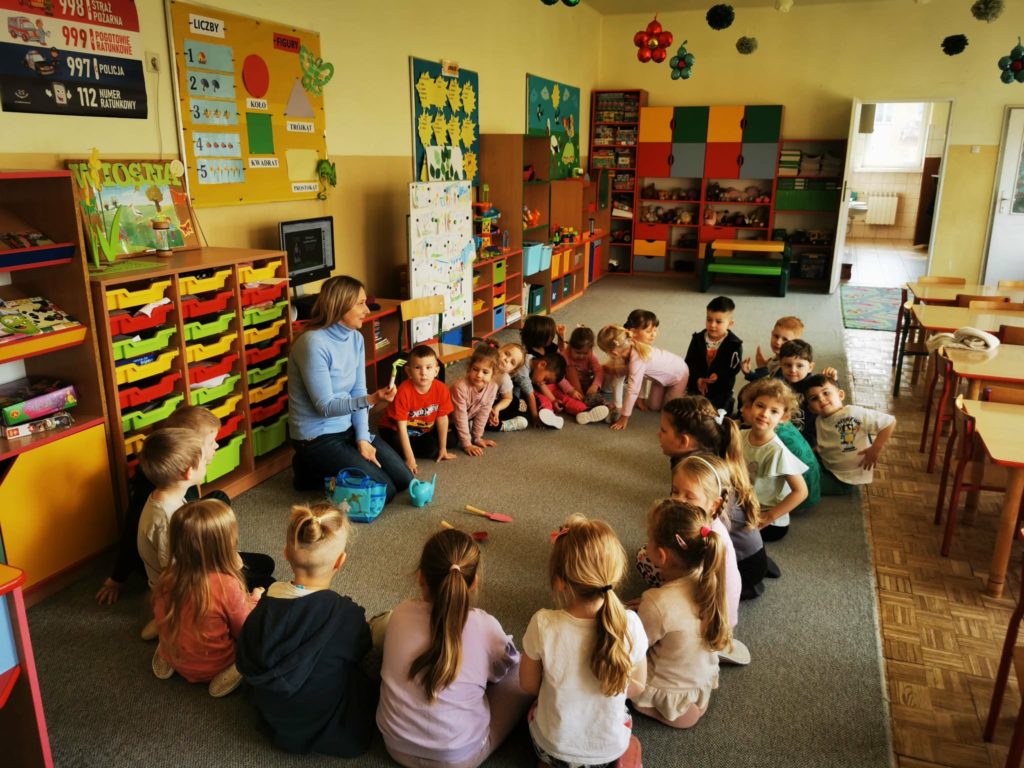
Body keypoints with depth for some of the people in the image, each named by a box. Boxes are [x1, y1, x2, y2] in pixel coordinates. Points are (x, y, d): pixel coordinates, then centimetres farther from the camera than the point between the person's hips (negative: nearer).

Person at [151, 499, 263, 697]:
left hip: (175, 658, 5)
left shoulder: (167, 578, -17)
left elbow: (160, 614, 4)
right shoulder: (228, 586, -32)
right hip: (211, 669, -5)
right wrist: (254, 601, 2)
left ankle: (167, 657, 11)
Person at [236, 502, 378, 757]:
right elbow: (361, 656, -8)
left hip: (276, 726, 5)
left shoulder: (264, 607, -18)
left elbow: (244, 665, -3)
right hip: (337, 734, -4)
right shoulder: (346, 615, -30)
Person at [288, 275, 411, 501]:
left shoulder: (356, 338, 1)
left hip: (348, 428, 8)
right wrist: (371, 400, -37)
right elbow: (325, 406, -23)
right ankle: (312, 471, 7)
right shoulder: (313, 343, -23)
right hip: (318, 438, -8)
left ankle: (323, 467, 20)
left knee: (404, 480, 6)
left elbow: (358, 391, 2)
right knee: (384, 490, -11)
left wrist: (363, 439, -8)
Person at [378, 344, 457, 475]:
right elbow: (401, 427, -29)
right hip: (395, 430, -5)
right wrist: (410, 459, -31)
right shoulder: (404, 392, -32)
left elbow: (442, 418, -7)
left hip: (424, 430, 5)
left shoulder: (441, 389, -19)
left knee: (452, 438, -11)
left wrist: (443, 449, -3)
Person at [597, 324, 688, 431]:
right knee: (653, 406, 8)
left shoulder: (637, 361, -42)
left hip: (678, 373, -7)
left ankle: (683, 388, 19)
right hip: (663, 373, 7)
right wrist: (618, 405, -12)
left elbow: (633, 390, -40)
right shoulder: (628, 347, -21)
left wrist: (624, 417, -34)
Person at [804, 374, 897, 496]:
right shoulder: (820, 421, 1)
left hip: (844, 479, -7)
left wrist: (876, 449, -25)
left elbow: (890, 422, -23)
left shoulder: (853, 413, -24)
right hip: (827, 469, 7)